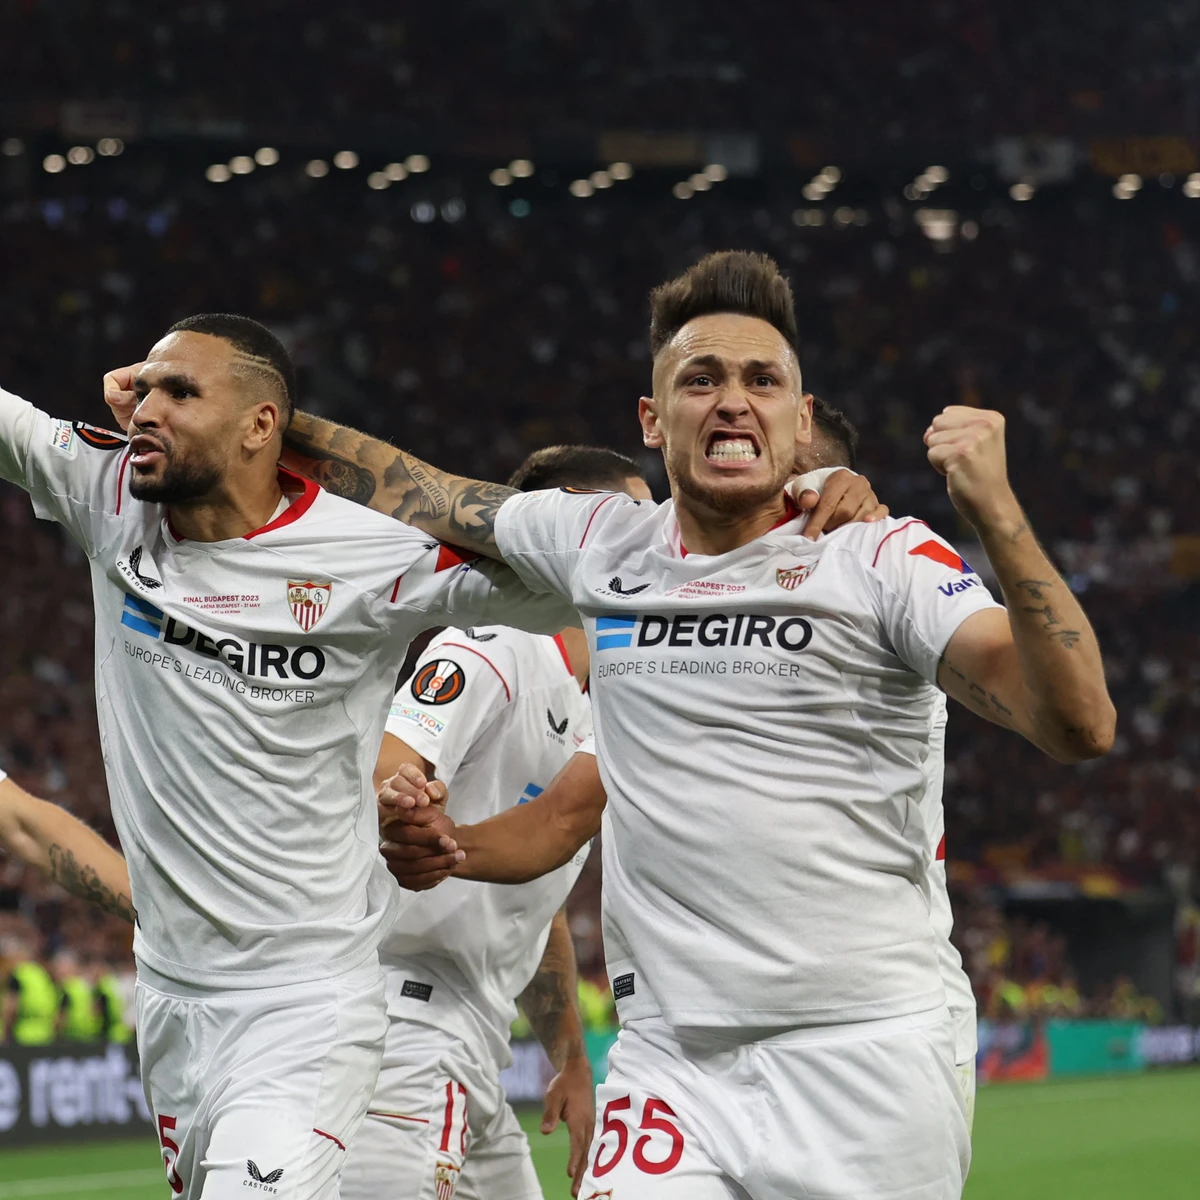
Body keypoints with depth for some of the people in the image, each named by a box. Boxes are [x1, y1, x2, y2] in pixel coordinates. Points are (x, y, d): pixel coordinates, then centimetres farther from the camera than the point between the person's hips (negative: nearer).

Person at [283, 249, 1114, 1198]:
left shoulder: (881, 560, -2)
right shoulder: (599, 545, 10)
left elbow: (1078, 727, -14)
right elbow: (416, 494, 27)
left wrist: (996, 516, -23)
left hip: (864, 1061, -3)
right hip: (668, 1065, 3)